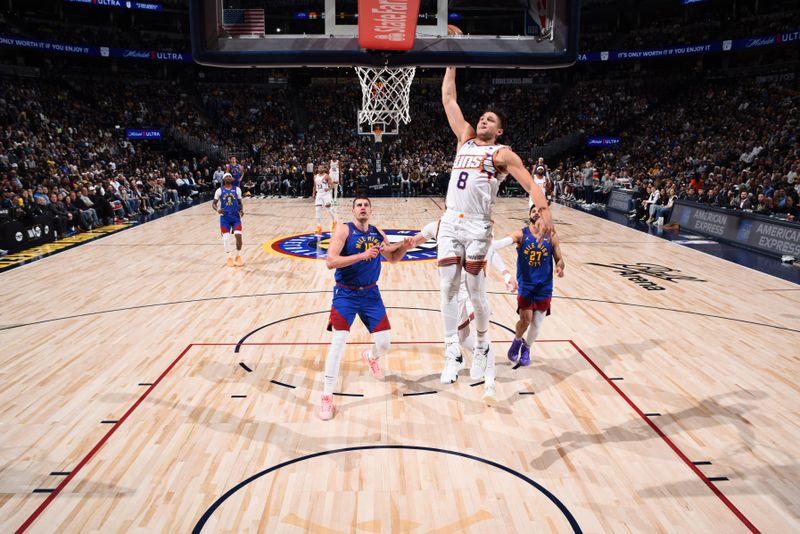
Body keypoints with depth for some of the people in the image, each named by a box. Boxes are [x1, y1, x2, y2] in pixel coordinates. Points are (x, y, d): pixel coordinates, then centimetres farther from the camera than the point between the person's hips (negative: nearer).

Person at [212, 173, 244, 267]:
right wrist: (217, 210, -18)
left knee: (238, 235, -14)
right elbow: (213, 204, 5)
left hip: (235, 216, 1)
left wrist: (242, 210, -8)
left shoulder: (237, 190, 5)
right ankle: (230, 258, 8)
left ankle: (238, 257, 4)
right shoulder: (219, 191, 2)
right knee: (226, 237, -8)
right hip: (225, 217, 0)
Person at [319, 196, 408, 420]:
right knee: (338, 341, -17)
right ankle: (327, 397, -5)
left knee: (384, 344, 3)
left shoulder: (377, 233, 5)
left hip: (371, 293, 5)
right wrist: (362, 255, -30)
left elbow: (393, 258, 19)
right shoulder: (344, 230, -11)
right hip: (345, 294, -4)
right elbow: (330, 262, -23)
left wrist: (404, 245, -2)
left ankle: (370, 357, 43)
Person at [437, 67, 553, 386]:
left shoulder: (502, 153, 3)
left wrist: (544, 210, -23)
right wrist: (452, 65, 16)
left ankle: (482, 345, 22)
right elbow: (448, 100, 19)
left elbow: (529, 183, -7)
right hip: (450, 221, 5)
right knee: (448, 288, 1)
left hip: (477, 227, -4)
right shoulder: (465, 139, 17)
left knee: (476, 291, 0)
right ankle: (452, 353, 8)